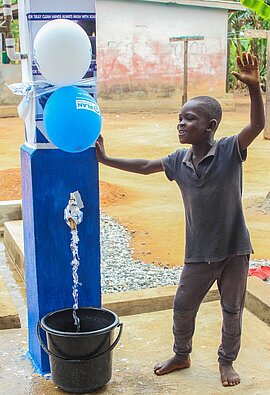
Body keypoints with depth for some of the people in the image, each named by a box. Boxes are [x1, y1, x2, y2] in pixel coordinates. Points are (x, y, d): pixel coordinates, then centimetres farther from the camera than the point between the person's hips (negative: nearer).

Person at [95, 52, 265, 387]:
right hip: (198, 252, 4)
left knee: (232, 309, 13)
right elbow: (145, 166, 11)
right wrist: (106, 160, 12)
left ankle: (227, 361, 36)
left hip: (234, 248, -3)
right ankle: (181, 355, 39)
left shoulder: (230, 151, -15)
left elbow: (257, 125, -30)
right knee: (182, 306, 14)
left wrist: (253, 87, -46)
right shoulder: (179, 161, -2)